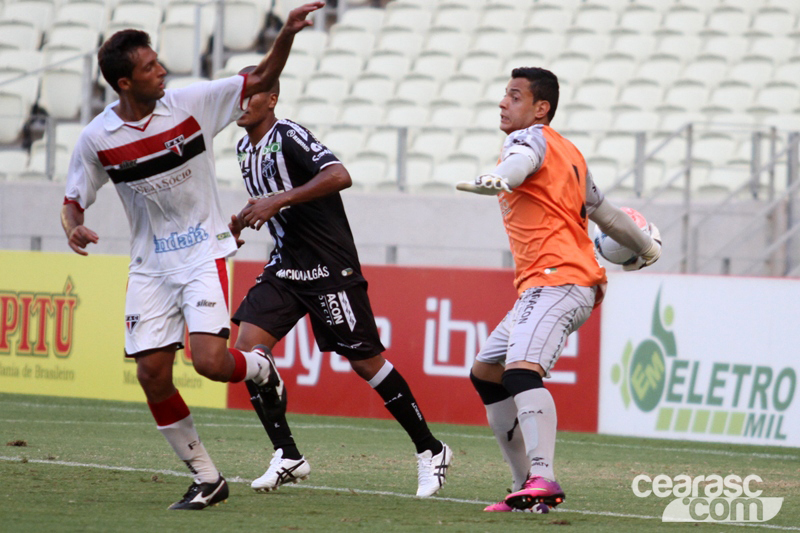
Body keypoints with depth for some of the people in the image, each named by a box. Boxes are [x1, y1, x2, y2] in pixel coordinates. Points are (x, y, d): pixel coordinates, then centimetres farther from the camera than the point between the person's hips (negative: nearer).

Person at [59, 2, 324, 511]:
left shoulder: (192, 103, -8)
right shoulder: (97, 139, -7)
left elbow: (261, 81, 2)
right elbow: (74, 201, 5)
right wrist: (74, 229, -17)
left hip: (204, 254, -2)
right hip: (151, 267, 2)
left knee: (210, 361, -20)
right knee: (152, 374, -4)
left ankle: (259, 366, 18)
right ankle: (207, 479, 11)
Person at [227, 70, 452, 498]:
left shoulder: (288, 136, -15)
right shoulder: (244, 148, 11)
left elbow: (339, 176, -30)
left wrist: (278, 201, -32)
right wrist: (242, 221, 11)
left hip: (329, 266, -8)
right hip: (285, 266, 8)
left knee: (366, 361, -3)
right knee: (247, 348, -8)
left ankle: (430, 450, 11)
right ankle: (288, 457, -3)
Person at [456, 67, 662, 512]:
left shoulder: (530, 138, -1)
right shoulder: (569, 154, 26)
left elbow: (522, 162, -26)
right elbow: (603, 210, 33)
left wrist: (497, 180, -49)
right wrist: (646, 244, 49)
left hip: (557, 280, -11)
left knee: (521, 369, -29)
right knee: (486, 375, 16)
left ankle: (543, 481, -45)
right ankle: (526, 484, 13)